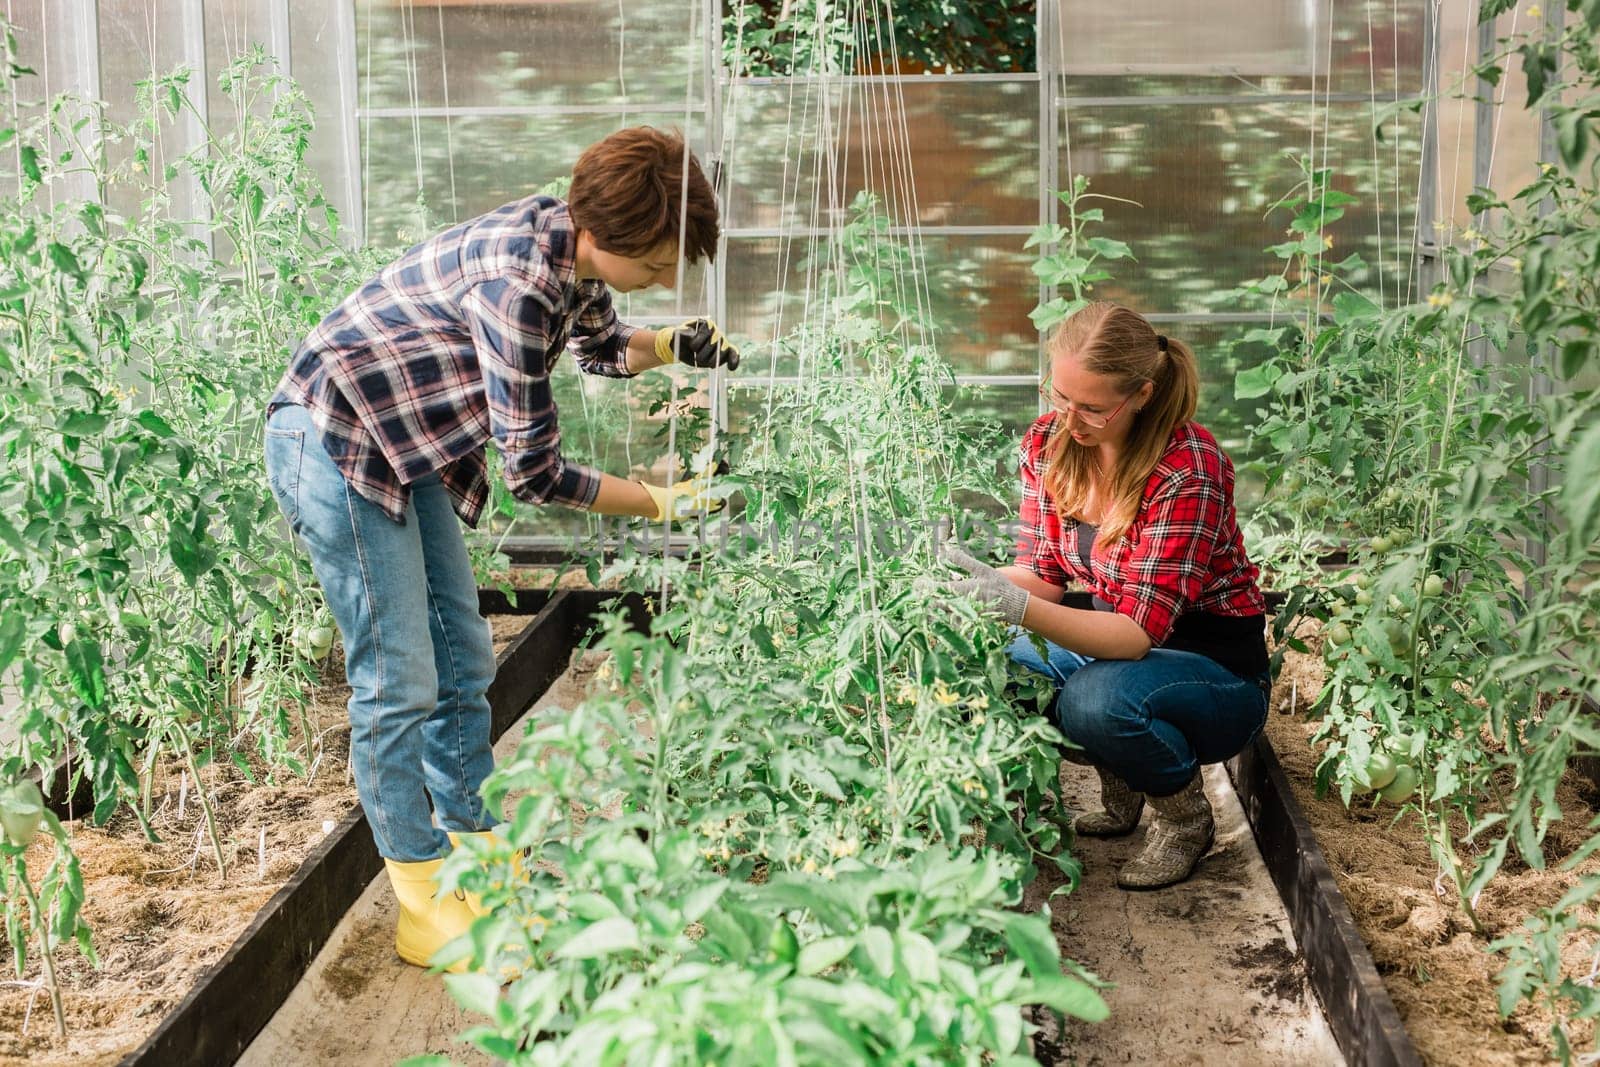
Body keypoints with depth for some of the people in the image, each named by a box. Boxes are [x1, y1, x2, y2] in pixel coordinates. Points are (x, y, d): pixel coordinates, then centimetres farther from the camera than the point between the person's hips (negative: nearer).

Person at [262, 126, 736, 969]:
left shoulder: (574, 246, -4)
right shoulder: (518, 281, -31)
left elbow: (601, 347, 19)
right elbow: (535, 473, -25)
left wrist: (671, 345, -2)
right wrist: (666, 503, -18)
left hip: (410, 447, 10)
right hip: (336, 444, -10)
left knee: (464, 663, 12)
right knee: (398, 686, -7)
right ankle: (426, 906, 5)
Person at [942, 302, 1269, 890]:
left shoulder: (1188, 469, -27)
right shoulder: (1048, 442, -7)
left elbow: (1139, 633, -31)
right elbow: (1044, 572, -2)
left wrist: (1020, 607, -47)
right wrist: (968, 582, -24)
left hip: (1215, 664, -6)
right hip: (1112, 640, 7)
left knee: (1096, 699, -36)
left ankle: (1185, 814, -1)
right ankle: (1120, 794, 8)